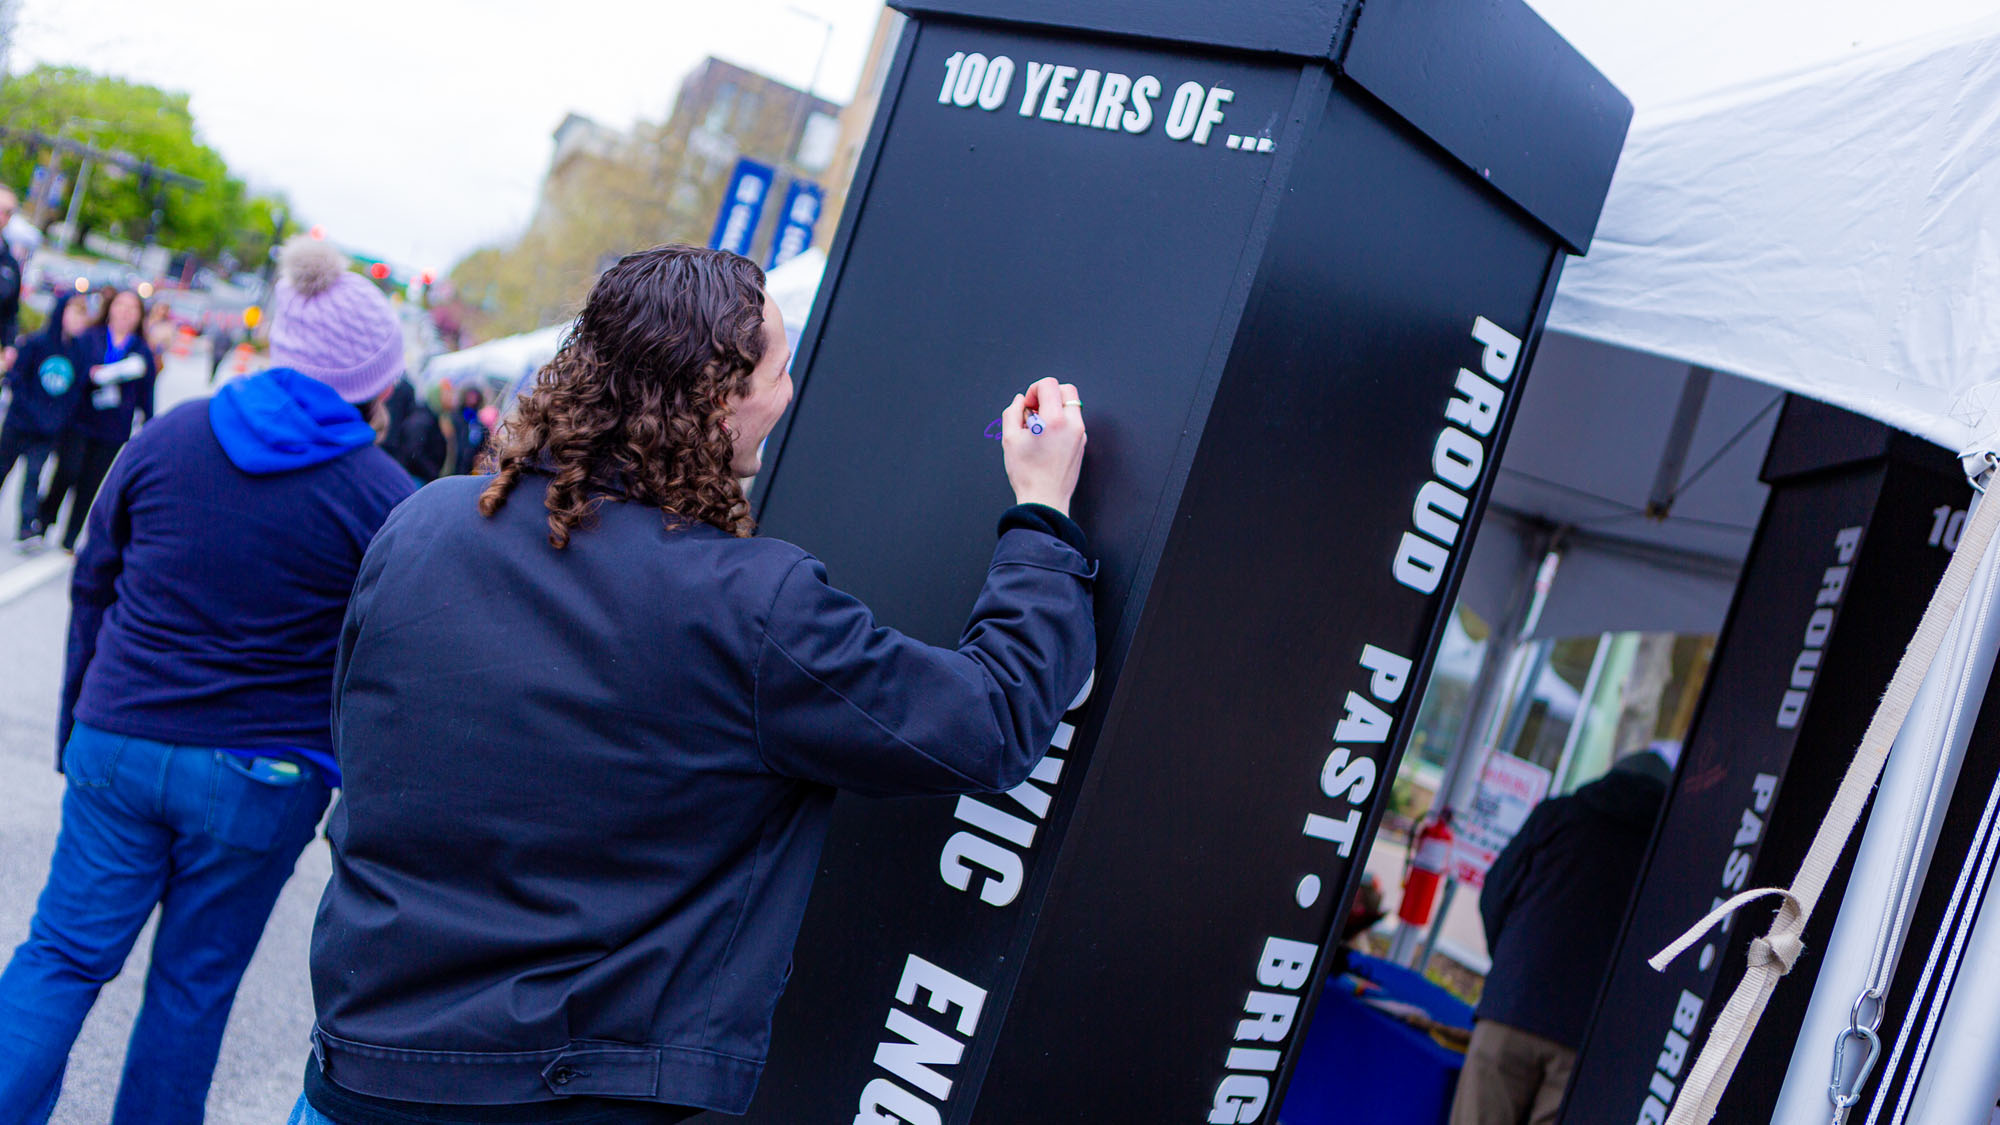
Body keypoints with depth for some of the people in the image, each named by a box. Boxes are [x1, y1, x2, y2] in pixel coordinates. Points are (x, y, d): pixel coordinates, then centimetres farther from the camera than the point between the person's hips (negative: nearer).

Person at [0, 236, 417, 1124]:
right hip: (262, 778, -2)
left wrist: (80, 719, 18)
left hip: (120, 743, 2)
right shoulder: (383, 494, -9)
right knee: (195, 983, 13)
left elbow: (93, 587, 8)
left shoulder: (168, 436, 1)